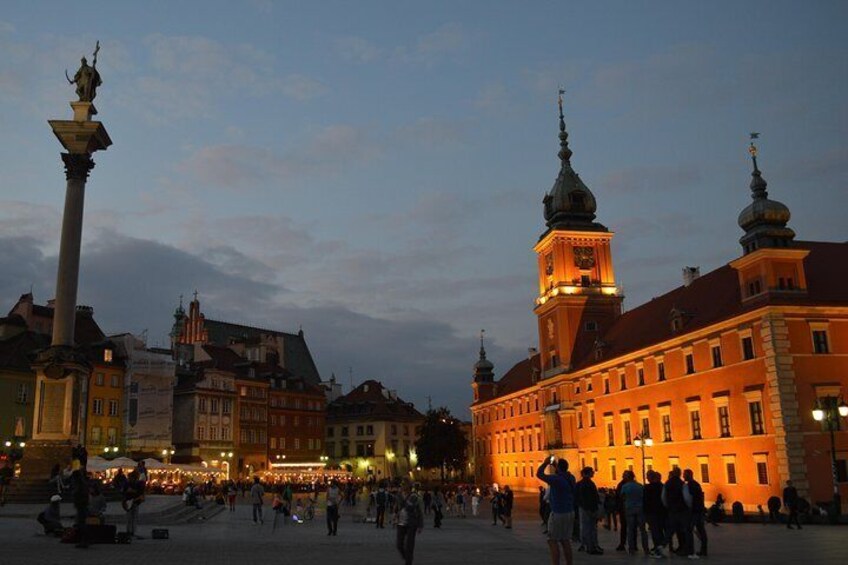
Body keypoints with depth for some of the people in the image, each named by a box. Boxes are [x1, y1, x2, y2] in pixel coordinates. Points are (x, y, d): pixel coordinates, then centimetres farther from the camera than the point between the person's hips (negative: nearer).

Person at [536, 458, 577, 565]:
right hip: (570, 513, 8)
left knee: (552, 541, -2)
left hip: (558, 514, -8)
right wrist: (554, 465, 27)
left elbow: (539, 474, -14)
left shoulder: (556, 479, -19)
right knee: (565, 541, 14)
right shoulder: (570, 478, 5)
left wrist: (545, 463, -2)